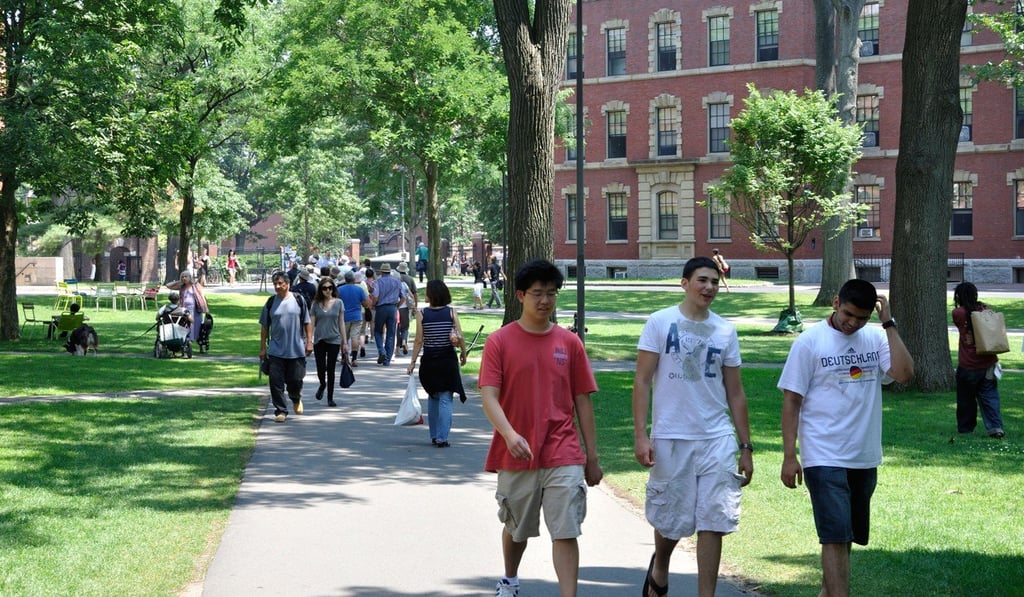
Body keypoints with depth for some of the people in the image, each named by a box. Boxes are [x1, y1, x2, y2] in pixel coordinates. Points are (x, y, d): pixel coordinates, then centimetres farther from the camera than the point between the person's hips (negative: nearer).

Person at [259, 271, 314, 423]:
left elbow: (307, 323, 5)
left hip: (296, 350, -1)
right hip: (276, 351, 1)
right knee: (276, 382, -3)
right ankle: (280, 411, 7)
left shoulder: (298, 300, 0)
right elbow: (264, 327, 8)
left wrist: (309, 342, -1)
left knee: (295, 380, 4)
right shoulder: (271, 303, 3)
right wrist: (263, 348, 6)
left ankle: (296, 399, 35)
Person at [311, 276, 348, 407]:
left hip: (334, 340, 0)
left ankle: (330, 398, 11)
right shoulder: (316, 304, 2)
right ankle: (322, 385, 35)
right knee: (321, 369, 1)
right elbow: (312, 323, 3)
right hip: (319, 341, 1)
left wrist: (344, 341, 5)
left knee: (331, 370, 1)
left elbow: (341, 323, 6)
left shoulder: (338, 303, 2)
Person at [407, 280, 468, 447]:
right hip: (448, 360, -1)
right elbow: (460, 337, -9)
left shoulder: (422, 314, -6)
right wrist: (464, 354, 7)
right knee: (445, 399, 2)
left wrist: (413, 362, 1)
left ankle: (434, 435, 22)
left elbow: (419, 341, -6)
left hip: (429, 361, 1)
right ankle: (442, 438, -4)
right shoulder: (451, 312, -5)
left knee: (432, 398, 17)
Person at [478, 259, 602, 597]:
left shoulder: (569, 343, 4)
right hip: (516, 456, 0)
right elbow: (489, 396, -11)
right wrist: (510, 435, -28)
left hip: (563, 456, 0)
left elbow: (582, 401, 7)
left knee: (566, 533, -8)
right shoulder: (500, 341, -3)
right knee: (516, 528, 18)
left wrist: (592, 456, 6)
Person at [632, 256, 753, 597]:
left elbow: (735, 393, 10)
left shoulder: (725, 330, 7)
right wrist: (640, 434, -11)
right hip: (670, 439, -2)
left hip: (717, 440, 2)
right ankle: (659, 569, 40)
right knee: (669, 518, 10)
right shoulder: (661, 323, -2)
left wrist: (746, 447, 9)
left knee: (713, 522, -2)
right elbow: (642, 380, -3)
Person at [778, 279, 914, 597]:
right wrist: (789, 456, -10)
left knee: (846, 535, 16)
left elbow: (904, 374, -13)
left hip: (865, 458, 5)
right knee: (836, 536, -10)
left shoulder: (876, 339, 3)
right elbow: (791, 400, -6)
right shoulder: (810, 342, -7)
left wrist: (889, 325, -12)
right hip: (825, 459, -5)